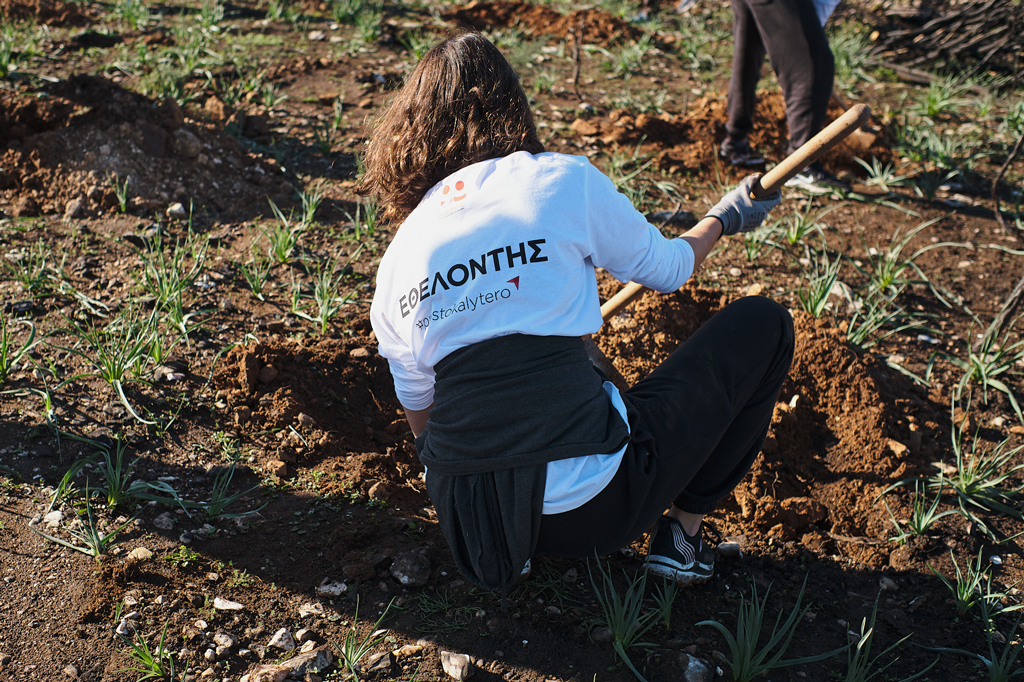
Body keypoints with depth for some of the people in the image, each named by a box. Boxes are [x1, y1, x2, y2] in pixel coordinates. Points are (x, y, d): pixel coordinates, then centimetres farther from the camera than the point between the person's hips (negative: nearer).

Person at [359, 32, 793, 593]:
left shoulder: (394, 264, 7)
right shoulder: (561, 180, -5)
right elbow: (666, 270, 11)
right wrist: (724, 220, 32)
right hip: (590, 508, -5)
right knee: (763, 326, 13)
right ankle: (683, 529, 15)